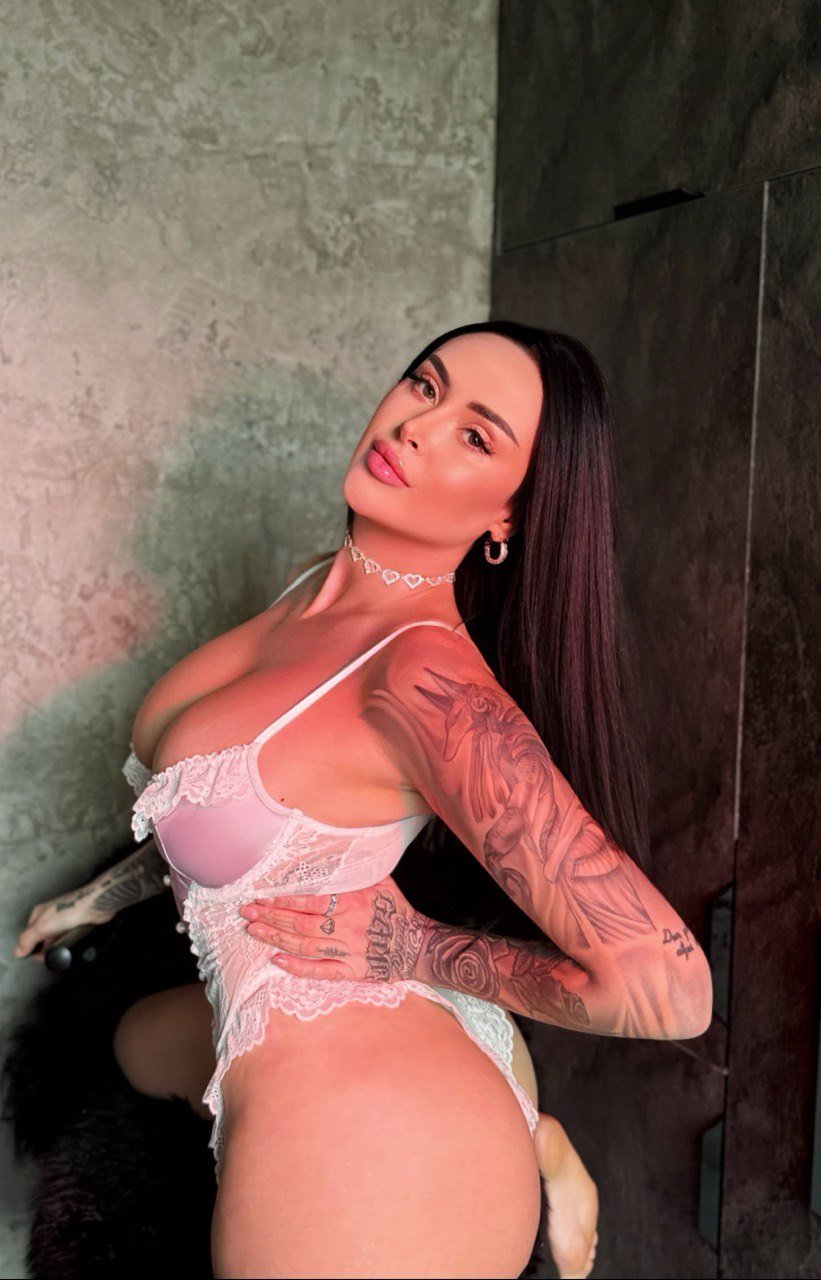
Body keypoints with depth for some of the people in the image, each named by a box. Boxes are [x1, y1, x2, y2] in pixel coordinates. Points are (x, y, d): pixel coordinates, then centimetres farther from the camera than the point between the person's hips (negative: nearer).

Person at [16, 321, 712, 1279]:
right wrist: (106, 893, 26)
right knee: (146, 1041, 34)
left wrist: (406, 949, -18)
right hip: (282, 1050, 8)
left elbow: (668, 988, -28)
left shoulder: (430, 673, -27)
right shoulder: (323, 591, -2)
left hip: (372, 1166, -8)